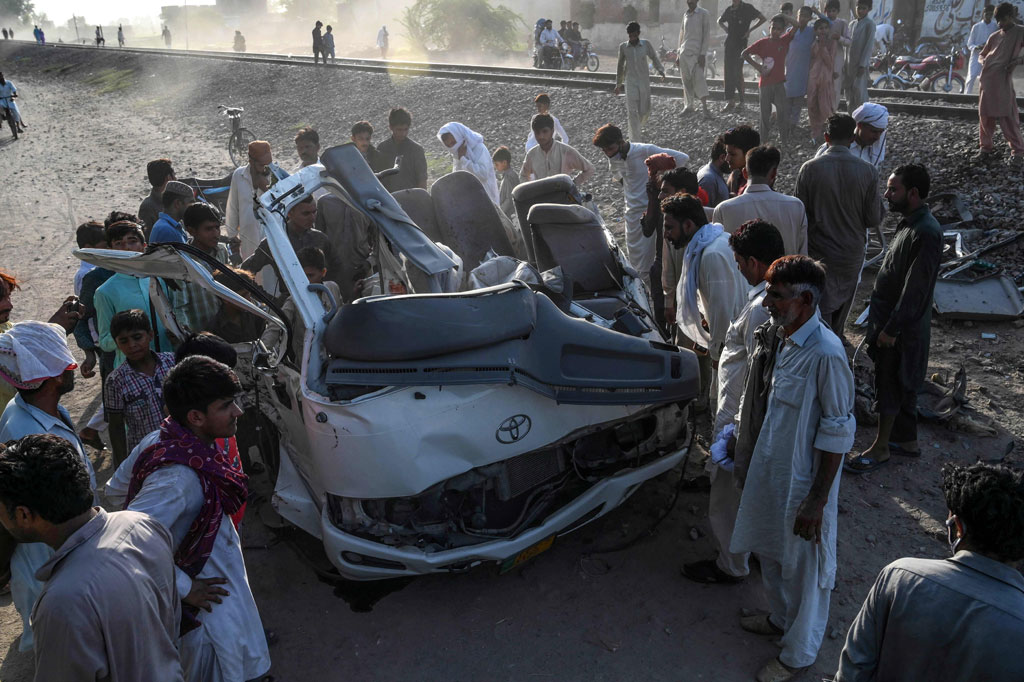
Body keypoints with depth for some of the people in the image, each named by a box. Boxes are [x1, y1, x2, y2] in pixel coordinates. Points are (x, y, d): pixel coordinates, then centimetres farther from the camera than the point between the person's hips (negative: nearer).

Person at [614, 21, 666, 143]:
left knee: (644, 111, 5)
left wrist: (660, 70, -6)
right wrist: (618, 84, 16)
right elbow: (620, 66, 12)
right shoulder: (623, 47, 2)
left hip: (644, 81, 1)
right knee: (632, 112, -10)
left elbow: (654, 58, 11)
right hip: (630, 82, -1)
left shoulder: (646, 45, 1)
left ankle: (639, 127, 40)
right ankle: (636, 140, -10)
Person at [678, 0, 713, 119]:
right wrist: (679, 52, 16)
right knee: (686, 80, 5)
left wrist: (703, 53, -14)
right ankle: (689, 106, 14)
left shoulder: (704, 14, -2)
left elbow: (707, 35, -7)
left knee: (698, 78, -15)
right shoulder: (685, 14, 14)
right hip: (684, 52, 5)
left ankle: (705, 108, -17)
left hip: (697, 52, -5)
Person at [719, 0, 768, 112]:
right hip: (729, 43, 5)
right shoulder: (729, 9, 10)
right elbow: (720, 21, 29)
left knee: (738, 72, -9)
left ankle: (741, 101, -2)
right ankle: (729, 102, 5)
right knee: (728, 72, 2)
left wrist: (750, 30, -5)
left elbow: (763, 18, -1)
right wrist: (726, 29, 11)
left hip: (741, 43, -5)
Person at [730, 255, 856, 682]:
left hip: (803, 484, -8)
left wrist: (817, 501, -18)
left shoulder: (826, 354, -26)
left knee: (804, 569, 12)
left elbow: (838, 433, -22)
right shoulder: (788, 339, 0)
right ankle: (781, 619, 51)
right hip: (772, 472, 8)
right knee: (771, 553, 26)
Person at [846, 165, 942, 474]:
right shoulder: (910, 223, 7)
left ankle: (881, 448, 16)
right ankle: (907, 440, 32)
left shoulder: (926, 233, -24)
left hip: (902, 325, -9)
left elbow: (916, 289, -24)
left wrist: (891, 328, -20)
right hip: (891, 317, 9)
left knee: (890, 385, 3)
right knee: (902, 384, 19)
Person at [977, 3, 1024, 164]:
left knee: (1008, 117, -7)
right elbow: (981, 55, 26)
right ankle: (986, 148, 16)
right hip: (987, 79, 5)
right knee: (985, 116, 6)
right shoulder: (994, 36, 16)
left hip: (1003, 81, -5)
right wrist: (983, 61, 4)